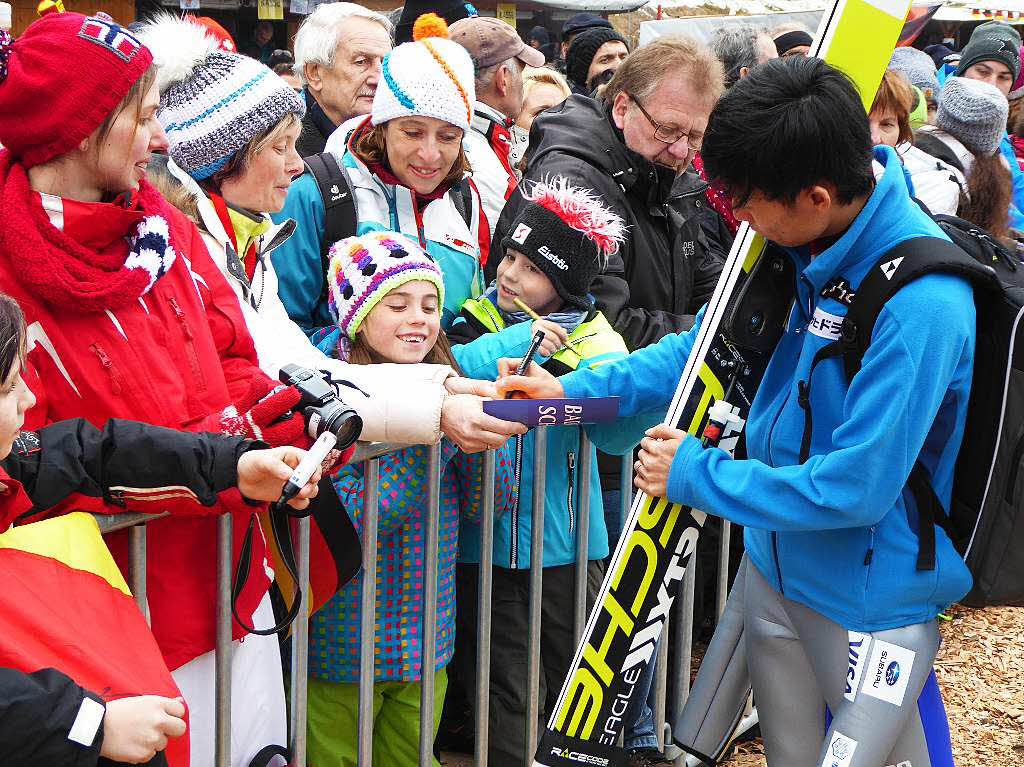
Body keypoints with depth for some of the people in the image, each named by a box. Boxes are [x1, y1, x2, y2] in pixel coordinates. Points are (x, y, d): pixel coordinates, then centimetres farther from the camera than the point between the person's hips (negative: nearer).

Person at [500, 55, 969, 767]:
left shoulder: (922, 304, -30)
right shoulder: (802, 239, -5)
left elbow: (854, 488, -27)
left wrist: (695, 473, -17)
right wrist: (575, 389, 2)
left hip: (871, 598, -7)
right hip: (773, 564, 7)